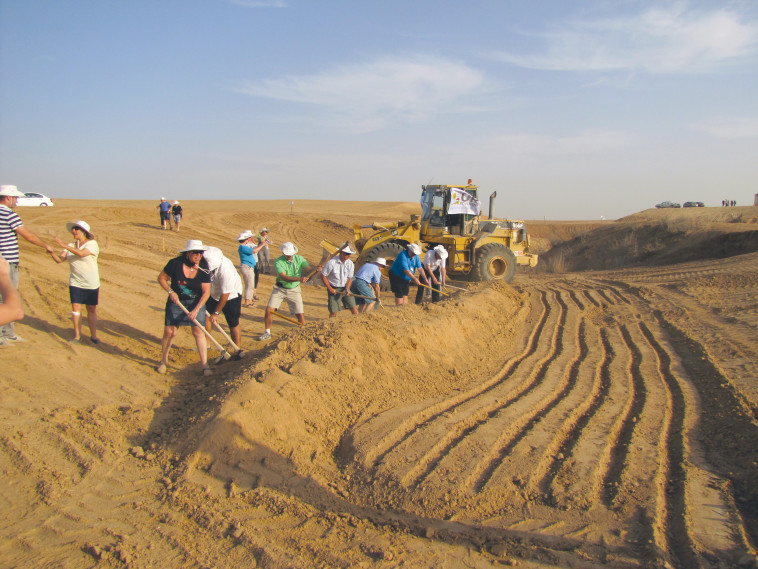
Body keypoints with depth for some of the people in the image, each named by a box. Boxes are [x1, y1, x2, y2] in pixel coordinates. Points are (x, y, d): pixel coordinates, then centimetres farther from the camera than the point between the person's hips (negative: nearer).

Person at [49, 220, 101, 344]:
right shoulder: (71, 246, 11)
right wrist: (51, 253, -16)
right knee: (75, 307, -5)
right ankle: (77, 335, 3)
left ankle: (93, 335, 13)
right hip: (75, 283, 4)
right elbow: (59, 260, 4)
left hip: (91, 284, -4)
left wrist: (63, 245, -25)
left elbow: (81, 253, -24)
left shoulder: (92, 244, -6)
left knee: (92, 309, 3)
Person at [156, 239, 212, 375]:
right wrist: (171, 292, -17)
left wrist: (196, 310, -20)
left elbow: (206, 292, -13)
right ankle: (164, 361, 20)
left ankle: (204, 364, 1)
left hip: (196, 302, 0)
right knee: (169, 331, -2)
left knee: (198, 331, -7)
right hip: (176, 301, 0)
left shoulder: (204, 268, -15)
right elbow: (161, 278, -2)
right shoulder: (176, 263, -17)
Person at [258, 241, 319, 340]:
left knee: (300, 314, -5)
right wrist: (299, 279, -44)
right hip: (280, 289, -1)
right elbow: (284, 277, -29)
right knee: (269, 309, -8)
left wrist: (316, 269, -41)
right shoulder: (278, 262, -17)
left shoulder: (299, 259, -6)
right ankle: (267, 333, 12)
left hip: (294, 290, 1)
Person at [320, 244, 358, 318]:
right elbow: (323, 276, -9)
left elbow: (349, 278, 4)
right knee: (333, 312, -4)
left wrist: (347, 289, -14)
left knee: (354, 308, -1)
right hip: (334, 289, -4)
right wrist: (330, 289, -10)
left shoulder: (350, 264, -3)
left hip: (345, 288, 4)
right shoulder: (331, 263, -17)